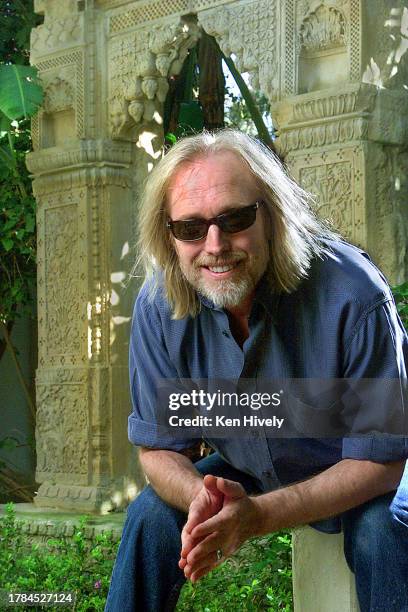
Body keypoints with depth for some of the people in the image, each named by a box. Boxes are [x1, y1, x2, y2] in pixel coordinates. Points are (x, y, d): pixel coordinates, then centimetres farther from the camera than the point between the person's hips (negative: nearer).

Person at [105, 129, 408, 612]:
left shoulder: (353, 295, -32)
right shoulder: (159, 304, -19)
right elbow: (159, 446, -10)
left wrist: (257, 515, -41)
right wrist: (201, 498, -36)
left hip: (360, 482, -4)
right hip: (249, 473, 4)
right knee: (151, 516, -15)